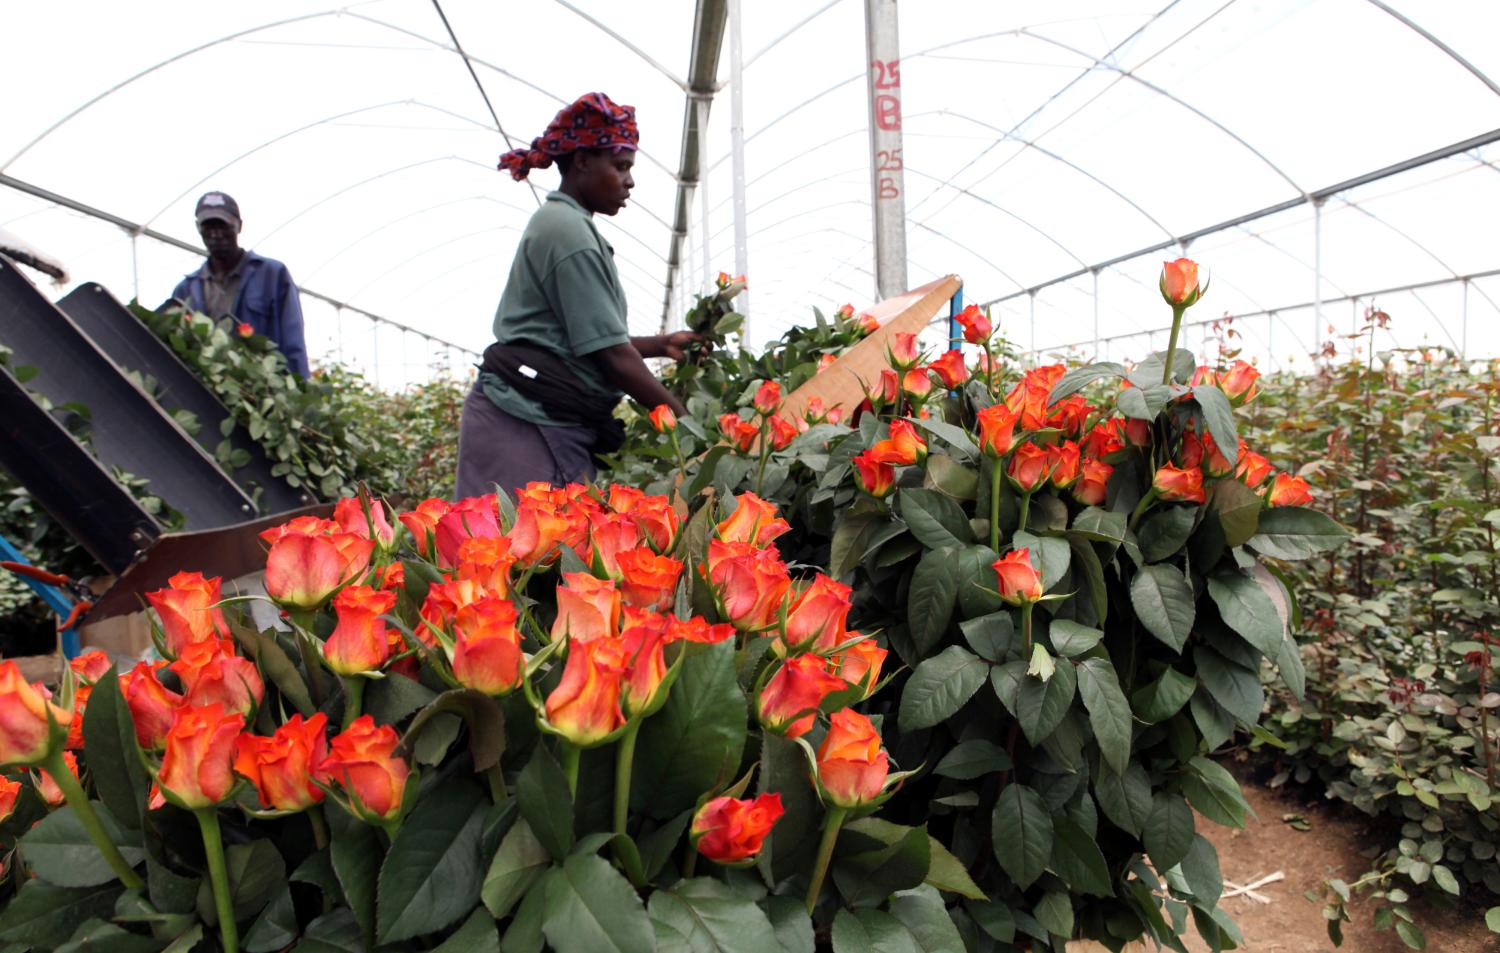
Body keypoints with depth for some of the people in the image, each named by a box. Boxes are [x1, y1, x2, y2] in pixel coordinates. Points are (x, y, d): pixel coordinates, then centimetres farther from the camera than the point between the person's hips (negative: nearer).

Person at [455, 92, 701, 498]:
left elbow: (590, 338, 22)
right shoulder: (569, 229, -11)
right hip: (527, 426, -10)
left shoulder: (557, 223, 21)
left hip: (548, 425, 10)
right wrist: (681, 416, -8)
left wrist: (662, 344, 16)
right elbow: (612, 356, -15)